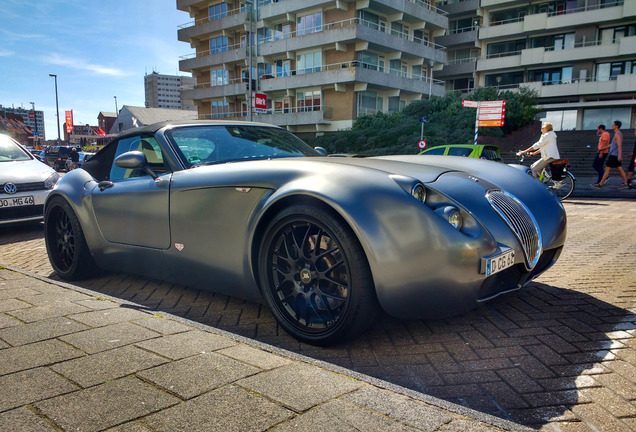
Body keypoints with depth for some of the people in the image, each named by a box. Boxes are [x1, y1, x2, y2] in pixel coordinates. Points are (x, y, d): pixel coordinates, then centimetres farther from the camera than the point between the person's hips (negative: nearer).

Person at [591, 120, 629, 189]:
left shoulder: (618, 134, -13)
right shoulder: (617, 134, 19)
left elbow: (620, 145, -24)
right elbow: (613, 144, 28)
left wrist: (619, 155, -32)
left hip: (614, 155, -10)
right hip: (614, 155, 10)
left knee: (607, 169, -7)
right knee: (620, 169, 8)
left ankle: (600, 184, -6)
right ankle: (626, 184, 8)